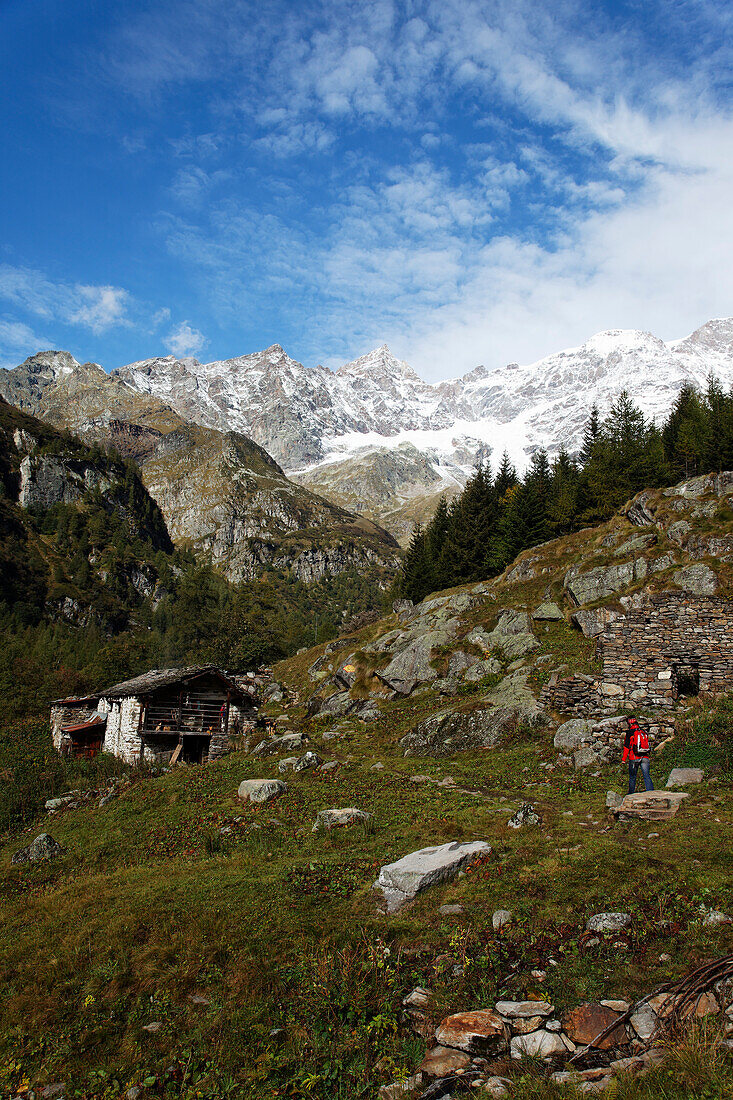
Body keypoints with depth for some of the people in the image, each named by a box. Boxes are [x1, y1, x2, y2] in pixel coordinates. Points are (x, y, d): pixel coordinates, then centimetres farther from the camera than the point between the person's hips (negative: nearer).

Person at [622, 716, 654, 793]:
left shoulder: (630, 733, -4)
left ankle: (631, 794, 16)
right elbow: (647, 744, 20)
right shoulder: (644, 732, 11)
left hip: (634, 758, -3)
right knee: (647, 776, 0)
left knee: (632, 777, 9)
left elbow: (626, 747, -4)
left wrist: (624, 758, 3)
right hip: (645, 757, 3)